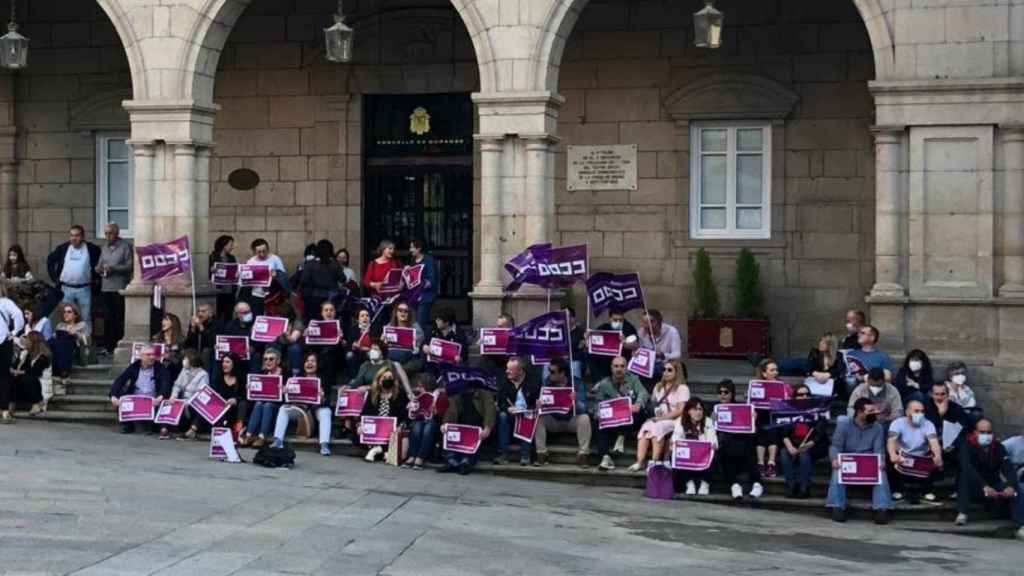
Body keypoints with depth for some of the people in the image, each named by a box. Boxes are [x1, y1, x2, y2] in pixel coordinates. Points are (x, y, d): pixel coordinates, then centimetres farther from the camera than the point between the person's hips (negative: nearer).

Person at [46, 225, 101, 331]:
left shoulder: (91, 249, -3)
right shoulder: (63, 248, 5)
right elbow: (50, 260, 16)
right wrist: (55, 277, 9)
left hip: (84, 289, -2)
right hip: (66, 289, 2)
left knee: (86, 317, 0)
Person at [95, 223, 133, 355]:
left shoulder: (125, 246, -4)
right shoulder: (105, 247, 17)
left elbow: (129, 266, -10)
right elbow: (100, 263, 22)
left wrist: (113, 268, -18)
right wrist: (98, 268, -1)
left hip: (119, 288, -6)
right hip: (105, 287, 6)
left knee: (119, 319, -5)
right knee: (107, 319, 7)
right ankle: (109, 346, 12)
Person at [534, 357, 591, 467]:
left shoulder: (576, 383, -12)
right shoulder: (548, 382, -6)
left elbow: (583, 408, -20)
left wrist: (575, 401, -42)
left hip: (572, 421, -2)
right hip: (554, 421, 2)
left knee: (584, 418, -31)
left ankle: (582, 455, -24)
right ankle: (541, 454, -18)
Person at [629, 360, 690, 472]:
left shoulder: (682, 388, 2)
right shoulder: (658, 387, 23)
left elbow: (680, 411, -8)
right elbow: (653, 403, 20)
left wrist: (662, 418, -15)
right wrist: (655, 416, -3)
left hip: (673, 421, -5)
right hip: (658, 420, 5)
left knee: (656, 428, -36)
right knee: (645, 428, -29)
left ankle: (654, 462, -37)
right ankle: (639, 462, -40)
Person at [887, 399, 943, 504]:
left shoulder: (928, 424, -13)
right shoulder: (898, 423, -16)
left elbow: (934, 442, -31)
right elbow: (891, 440, -33)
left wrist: (938, 456, -54)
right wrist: (893, 455, -56)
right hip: (902, 458, -1)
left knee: (936, 462, -26)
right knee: (891, 461, -29)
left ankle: (927, 491, 2)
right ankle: (897, 490, -1)